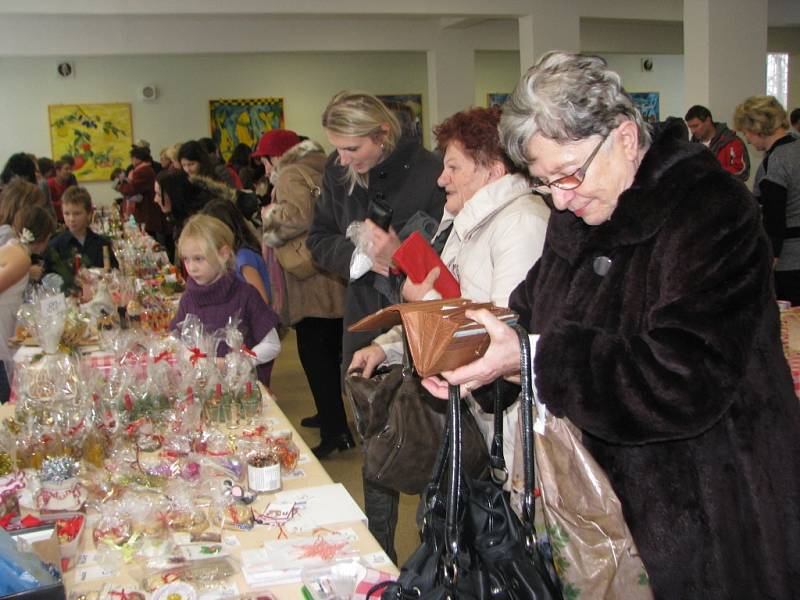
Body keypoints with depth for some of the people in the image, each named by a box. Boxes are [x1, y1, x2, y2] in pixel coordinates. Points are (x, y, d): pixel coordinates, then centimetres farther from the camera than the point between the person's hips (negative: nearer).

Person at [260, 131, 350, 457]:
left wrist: (270, 216, -10)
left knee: (314, 354, -7)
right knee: (328, 351, 19)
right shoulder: (319, 172, 17)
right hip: (334, 282, 10)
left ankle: (333, 430, -6)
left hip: (313, 281, -10)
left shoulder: (291, 176, -10)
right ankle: (330, 414, 32)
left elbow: (298, 215, -28)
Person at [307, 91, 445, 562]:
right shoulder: (338, 173, 1)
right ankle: (379, 556, 32)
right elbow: (319, 240, 8)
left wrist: (401, 256, -28)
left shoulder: (430, 173, -16)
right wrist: (358, 254, -12)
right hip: (364, 323, 5)